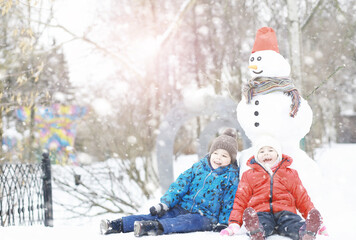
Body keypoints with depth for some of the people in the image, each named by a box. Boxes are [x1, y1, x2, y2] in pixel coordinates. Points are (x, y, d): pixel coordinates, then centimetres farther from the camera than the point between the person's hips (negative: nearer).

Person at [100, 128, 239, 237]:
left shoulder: (231, 177, 0)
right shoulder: (198, 168, 10)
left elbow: (230, 202, 1)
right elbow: (180, 185, 6)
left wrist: (223, 223, -7)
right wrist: (164, 204, -4)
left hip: (204, 217, -4)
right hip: (181, 208, 4)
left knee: (188, 221, -36)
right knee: (158, 215, -18)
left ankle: (154, 227, -61)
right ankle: (119, 225, -31)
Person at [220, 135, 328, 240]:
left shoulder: (290, 174, 26)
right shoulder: (248, 175, 24)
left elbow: (302, 198, 25)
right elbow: (240, 200, 19)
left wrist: (317, 222, 12)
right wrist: (234, 224, 2)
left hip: (285, 212, 1)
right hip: (260, 212, -1)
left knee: (294, 224, -34)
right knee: (261, 222, -38)